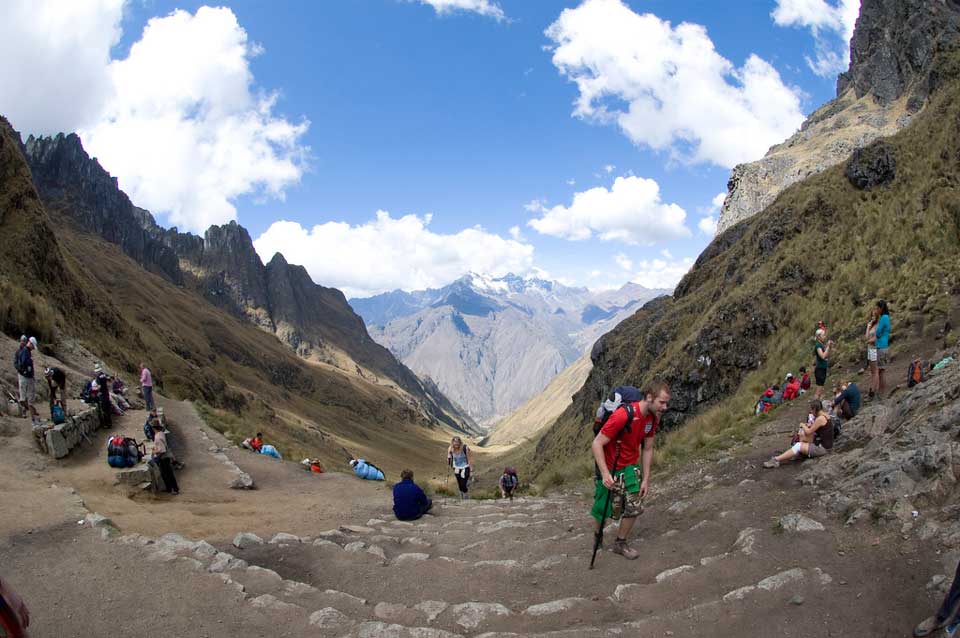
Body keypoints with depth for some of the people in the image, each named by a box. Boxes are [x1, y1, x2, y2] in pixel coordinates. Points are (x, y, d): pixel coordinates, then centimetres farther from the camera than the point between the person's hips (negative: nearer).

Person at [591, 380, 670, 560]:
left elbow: (647, 449, 4)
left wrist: (646, 479, 2)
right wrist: (605, 474, -33)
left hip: (630, 467, 6)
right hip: (610, 468, -6)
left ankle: (620, 544, 20)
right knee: (603, 510, 7)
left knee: (634, 507, -1)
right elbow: (597, 444, -28)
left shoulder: (653, 418, -8)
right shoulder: (623, 415, -31)